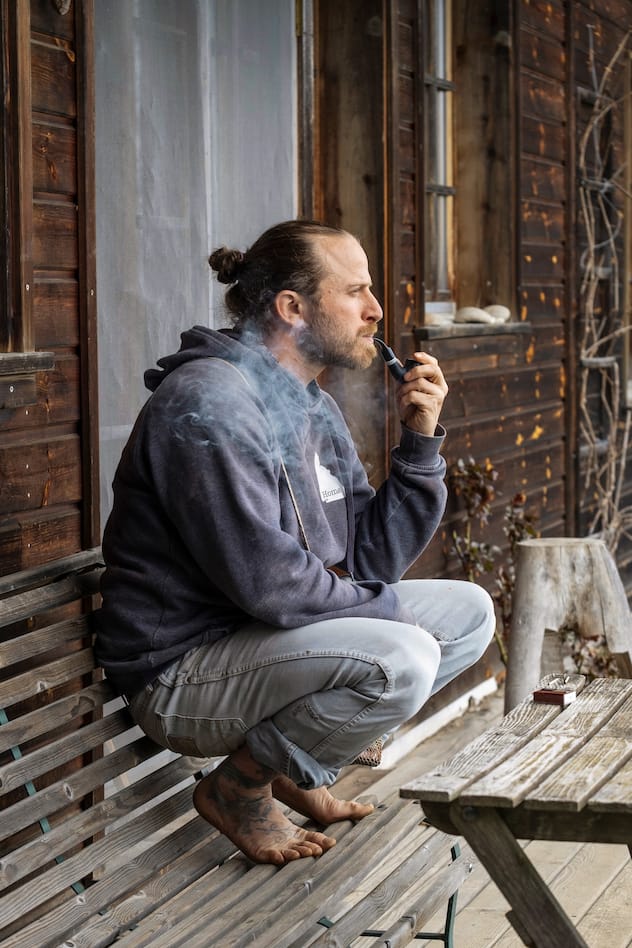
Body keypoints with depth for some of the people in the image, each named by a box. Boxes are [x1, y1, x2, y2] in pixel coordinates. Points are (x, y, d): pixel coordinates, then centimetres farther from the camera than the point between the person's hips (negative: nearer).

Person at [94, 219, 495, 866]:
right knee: (401, 660, -29)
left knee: (469, 612, 9)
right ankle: (236, 788, -5)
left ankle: (298, 769, 13)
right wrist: (388, 608, -12)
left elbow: (371, 559, 6)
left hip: (268, 636, 10)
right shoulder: (208, 401, -20)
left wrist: (420, 440, -4)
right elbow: (266, 581, -27)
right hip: (178, 672, -10)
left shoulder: (315, 409, 10)